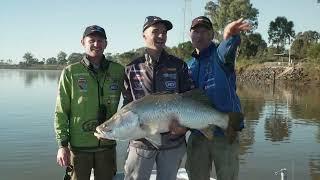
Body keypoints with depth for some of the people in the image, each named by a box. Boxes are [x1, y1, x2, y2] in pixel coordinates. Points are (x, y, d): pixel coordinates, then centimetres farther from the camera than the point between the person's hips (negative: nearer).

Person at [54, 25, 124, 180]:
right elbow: (61, 111, -3)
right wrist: (62, 145, -7)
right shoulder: (70, 72, -3)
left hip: (107, 144, 2)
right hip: (78, 146, -2)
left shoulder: (118, 71, 1)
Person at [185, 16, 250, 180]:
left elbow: (225, 51, -30)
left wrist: (229, 36, -52)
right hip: (197, 134, 5)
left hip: (226, 132, -5)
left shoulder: (219, 54, -4)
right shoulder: (189, 65, 13)